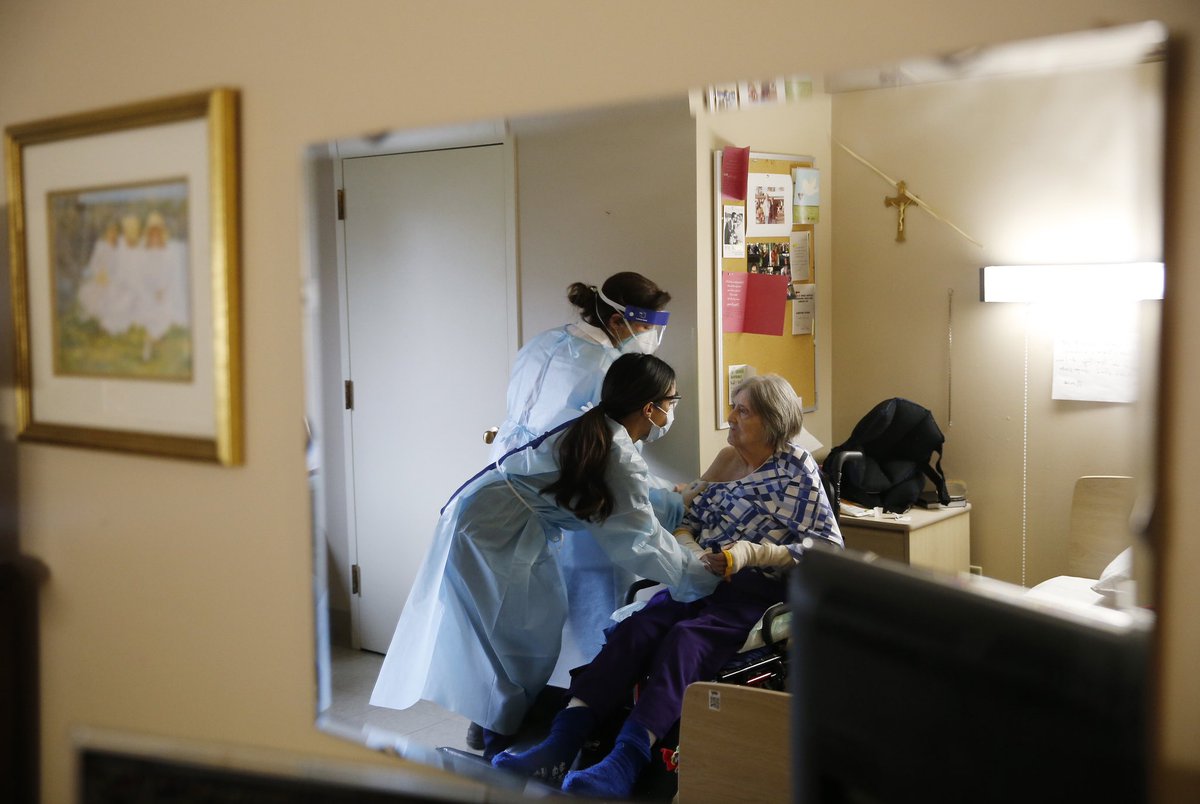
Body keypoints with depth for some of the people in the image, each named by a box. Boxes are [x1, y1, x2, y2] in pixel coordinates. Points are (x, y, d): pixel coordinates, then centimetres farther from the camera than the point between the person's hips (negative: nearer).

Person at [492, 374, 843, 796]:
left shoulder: (797, 469, 1)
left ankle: (624, 765, -49)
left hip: (756, 593, -5)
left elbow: (828, 547, -5)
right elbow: (689, 515, 24)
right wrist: (681, 538, -1)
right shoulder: (726, 459, 20)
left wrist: (753, 553, -15)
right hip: (700, 581, 5)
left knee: (685, 639, -35)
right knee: (633, 629, -24)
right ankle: (559, 748, -37)